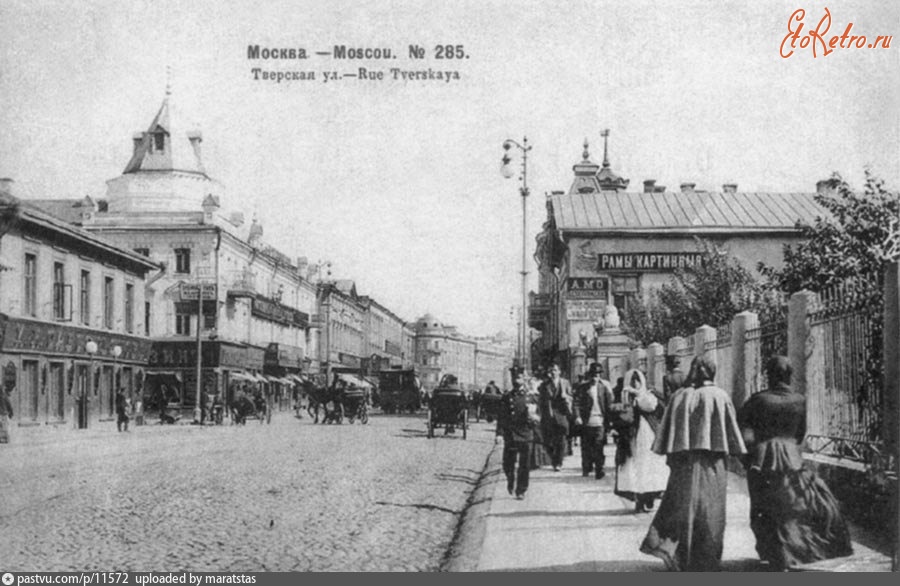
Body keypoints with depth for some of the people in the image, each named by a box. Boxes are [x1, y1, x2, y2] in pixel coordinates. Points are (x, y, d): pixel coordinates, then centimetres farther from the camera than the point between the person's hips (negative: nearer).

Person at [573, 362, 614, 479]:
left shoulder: (604, 386, 5)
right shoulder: (582, 387, 2)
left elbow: (610, 402, -1)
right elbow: (576, 402, -1)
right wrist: (577, 416, -11)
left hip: (600, 421, -1)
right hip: (586, 421, 1)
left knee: (599, 446, -8)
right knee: (586, 446, 9)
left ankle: (599, 470, -4)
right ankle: (586, 468, 22)